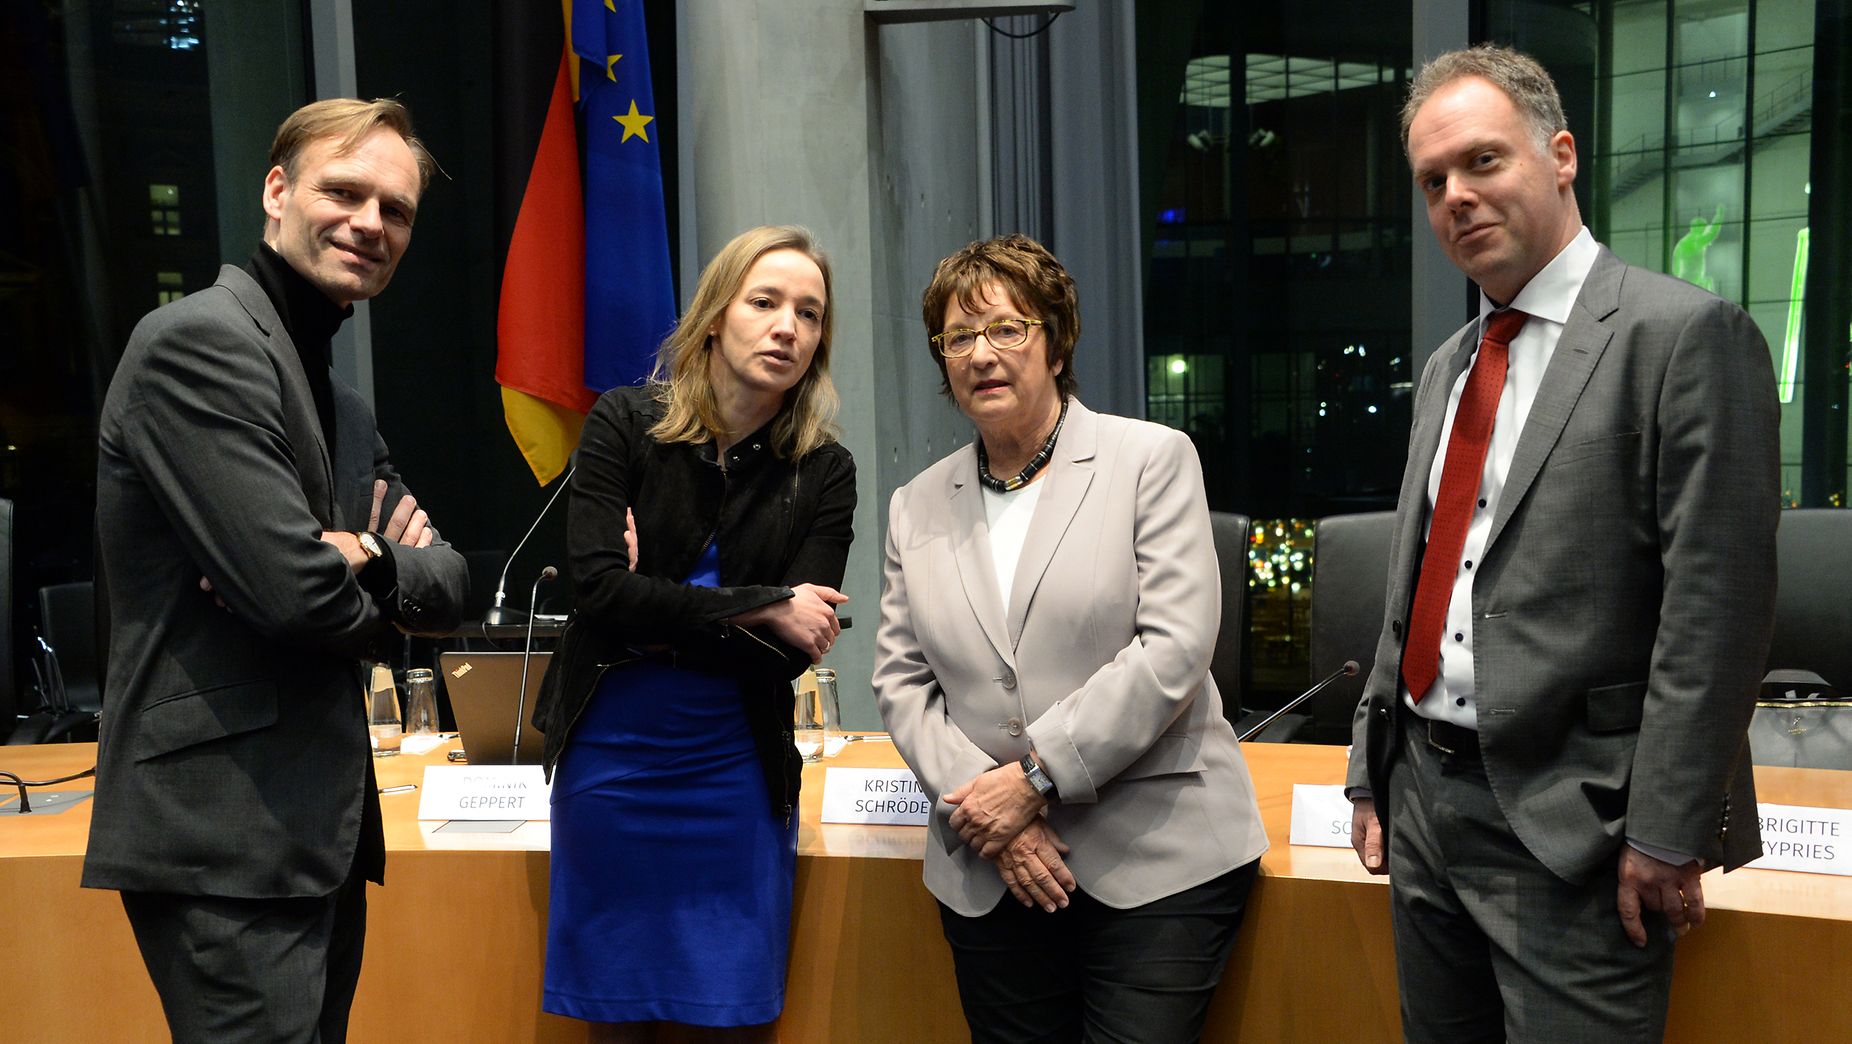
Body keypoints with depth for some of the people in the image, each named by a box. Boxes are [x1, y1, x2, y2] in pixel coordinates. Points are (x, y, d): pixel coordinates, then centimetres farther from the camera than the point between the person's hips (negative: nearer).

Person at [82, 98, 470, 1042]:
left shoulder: (343, 404, 17)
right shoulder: (200, 340, -12)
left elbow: (451, 583, 11)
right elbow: (299, 593, -21)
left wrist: (375, 563, -11)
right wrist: (380, 598, 1)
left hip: (317, 829, 9)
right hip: (227, 837, -9)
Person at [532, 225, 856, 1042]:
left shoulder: (823, 473, -5)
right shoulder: (626, 422, -7)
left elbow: (792, 652, -11)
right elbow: (597, 586, -18)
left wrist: (658, 612, -15)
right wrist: (758, 609, -17)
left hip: (736, 767, 1)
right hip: (610, 754, 0)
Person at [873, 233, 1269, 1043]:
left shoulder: (1152, 460, -2)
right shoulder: (918, 507, 10)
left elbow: (1173, 649, -11)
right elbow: (900, 680, 6)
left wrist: (1036, 777, -14)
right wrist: (979, 800, -8)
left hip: (1154, 860, -3)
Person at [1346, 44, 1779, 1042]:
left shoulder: (1687, 334, -9)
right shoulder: (1446, 368, 13)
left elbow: (1717, 607, -15)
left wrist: (1667, 835, -16)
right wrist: (1372, 772, 13)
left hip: (1571, 827, -7)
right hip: (1424, 801, 7)